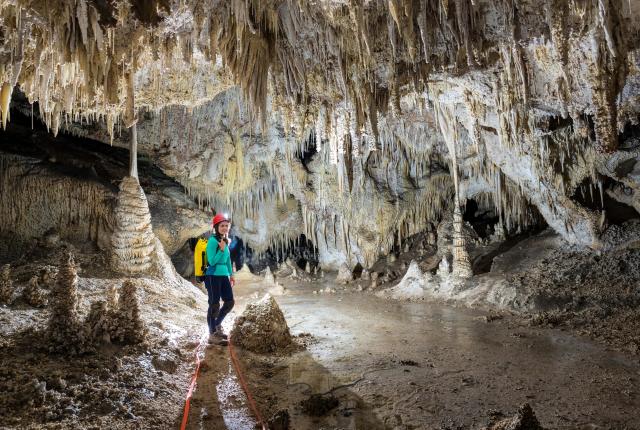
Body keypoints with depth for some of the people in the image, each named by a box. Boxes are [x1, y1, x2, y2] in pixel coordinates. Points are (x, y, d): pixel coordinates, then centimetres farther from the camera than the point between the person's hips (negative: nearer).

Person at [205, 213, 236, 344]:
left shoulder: (226, 240, 10)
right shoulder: (212, 241, -14)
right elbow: (212, 261, -17)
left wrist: (231, 274, 19)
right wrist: (221, 250, -23)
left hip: (224, 276, 8)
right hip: (213, 276, -8)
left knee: (230, 302, 11)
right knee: (214, 304, -1)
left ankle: (217, 325, 31)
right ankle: (212, 334, 12)